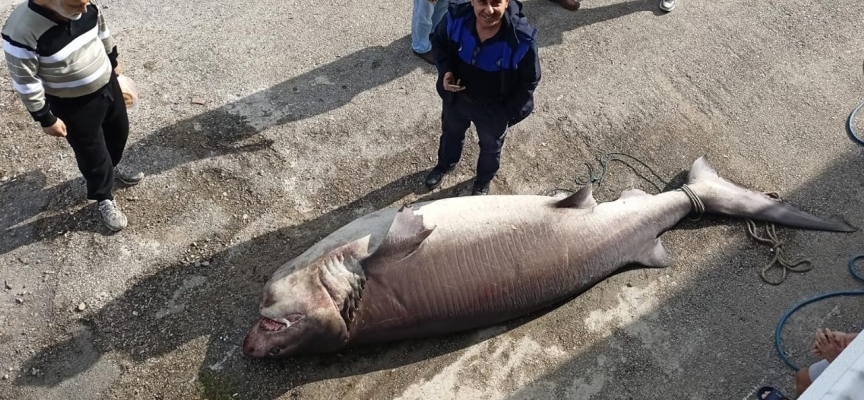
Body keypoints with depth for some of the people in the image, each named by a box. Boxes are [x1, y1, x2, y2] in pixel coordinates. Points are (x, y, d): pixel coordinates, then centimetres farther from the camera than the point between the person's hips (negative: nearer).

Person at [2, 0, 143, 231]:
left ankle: (113, 166, 59)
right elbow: (25, 83, -21)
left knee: (119, 131, 27)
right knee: (92, 154, 12)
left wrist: (113, 63, 19)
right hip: (74, 106, -6)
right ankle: (105, 199, 39)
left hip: (107, 84, 6)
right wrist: (46, 119, -13)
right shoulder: (21, 31, -33)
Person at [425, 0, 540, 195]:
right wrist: (444, 70, -20)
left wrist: (509, 113, -15)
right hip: (455, 97, 2)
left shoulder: (522, 40, -35)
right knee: (450, 133, 32)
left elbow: (529, 81, -17)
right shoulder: (456, 18, -28)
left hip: (493, 108, -2)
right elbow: (438, 42, -4)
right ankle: (445, 164, 66)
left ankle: (483, 181, 60)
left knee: (490, 147, 28)